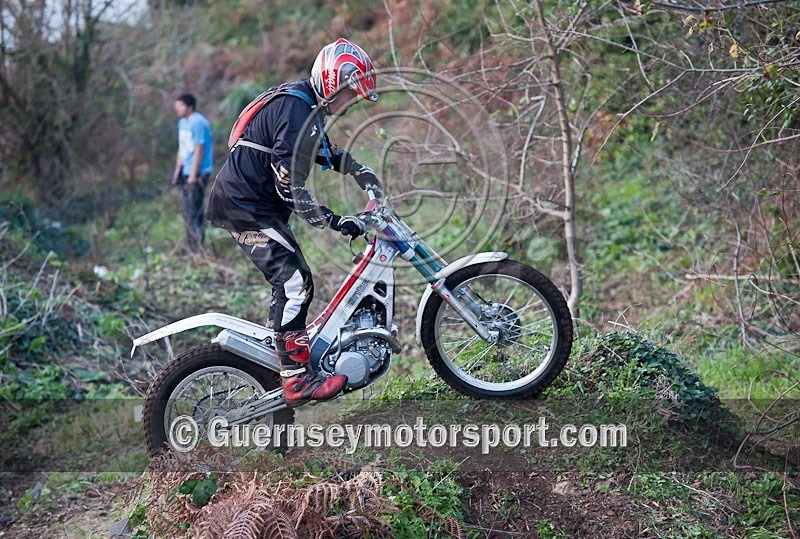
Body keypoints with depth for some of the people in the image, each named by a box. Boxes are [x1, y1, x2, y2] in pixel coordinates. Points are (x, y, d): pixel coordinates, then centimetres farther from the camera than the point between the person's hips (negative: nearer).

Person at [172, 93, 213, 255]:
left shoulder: (198, 123, -15)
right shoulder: (182, 122, 14)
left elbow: (199, 150, -18)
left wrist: (193, 175, -18)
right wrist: (177, 172, 15)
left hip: (198, 174, -10)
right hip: (187, 173, 10)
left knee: (193, 210, -10)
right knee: (186, 210, 13)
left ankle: (198, 246, -4)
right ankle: (192, 247, 21)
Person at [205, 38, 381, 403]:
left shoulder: (303, 103, 11)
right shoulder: (298, 115, -22)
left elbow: (327, 151, 29)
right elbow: (292, 190, -26)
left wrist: (362, 174, 16)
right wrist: (335, 222, -24)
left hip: (257, 203, 11)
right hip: (245, 206, -11)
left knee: (291, 283, 16)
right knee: (295, 282, -17)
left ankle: (279, 355, 28)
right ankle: (296, 378, -19)